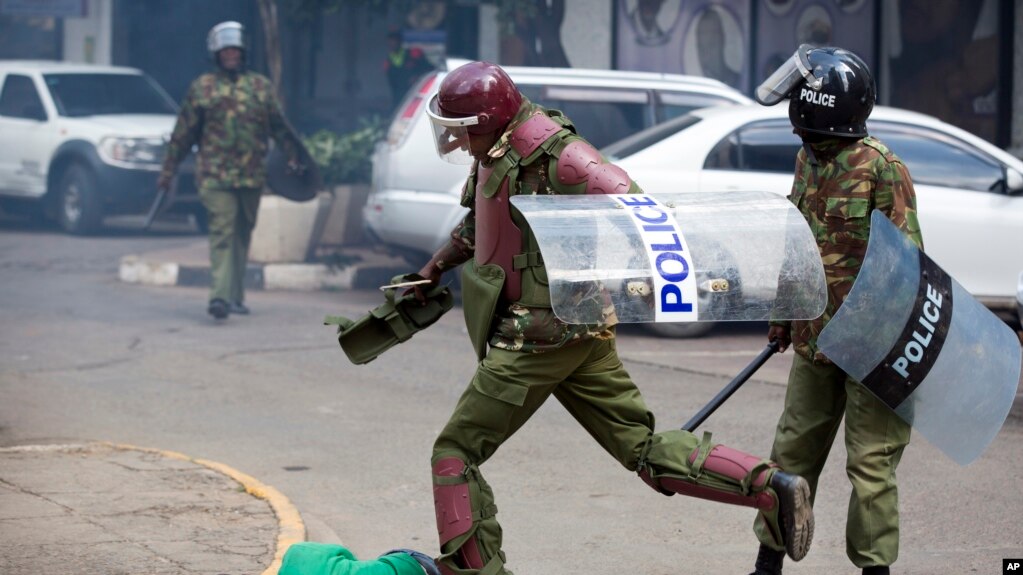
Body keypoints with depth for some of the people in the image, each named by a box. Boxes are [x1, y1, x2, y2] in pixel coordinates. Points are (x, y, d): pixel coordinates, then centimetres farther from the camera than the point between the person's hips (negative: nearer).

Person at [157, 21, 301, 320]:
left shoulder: (261, 86, 10)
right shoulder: (201, 88, 4)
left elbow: (279, 126, 15)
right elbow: (183, 133, 6)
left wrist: (292, 156, 7)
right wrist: (168, 171, 5)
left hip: (252, 176, 3)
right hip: (215, 175, -3)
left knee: (242, 235, 10)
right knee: (222, 231, -14)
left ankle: (236, 295, 20)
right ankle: (220, 295, -23)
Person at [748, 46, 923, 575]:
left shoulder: (881, 168, -15)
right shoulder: (808, 160, 8)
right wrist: (782, 314, 21)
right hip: (815, 338, 8)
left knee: (871, 461, -2)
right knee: (793, 451, 14)